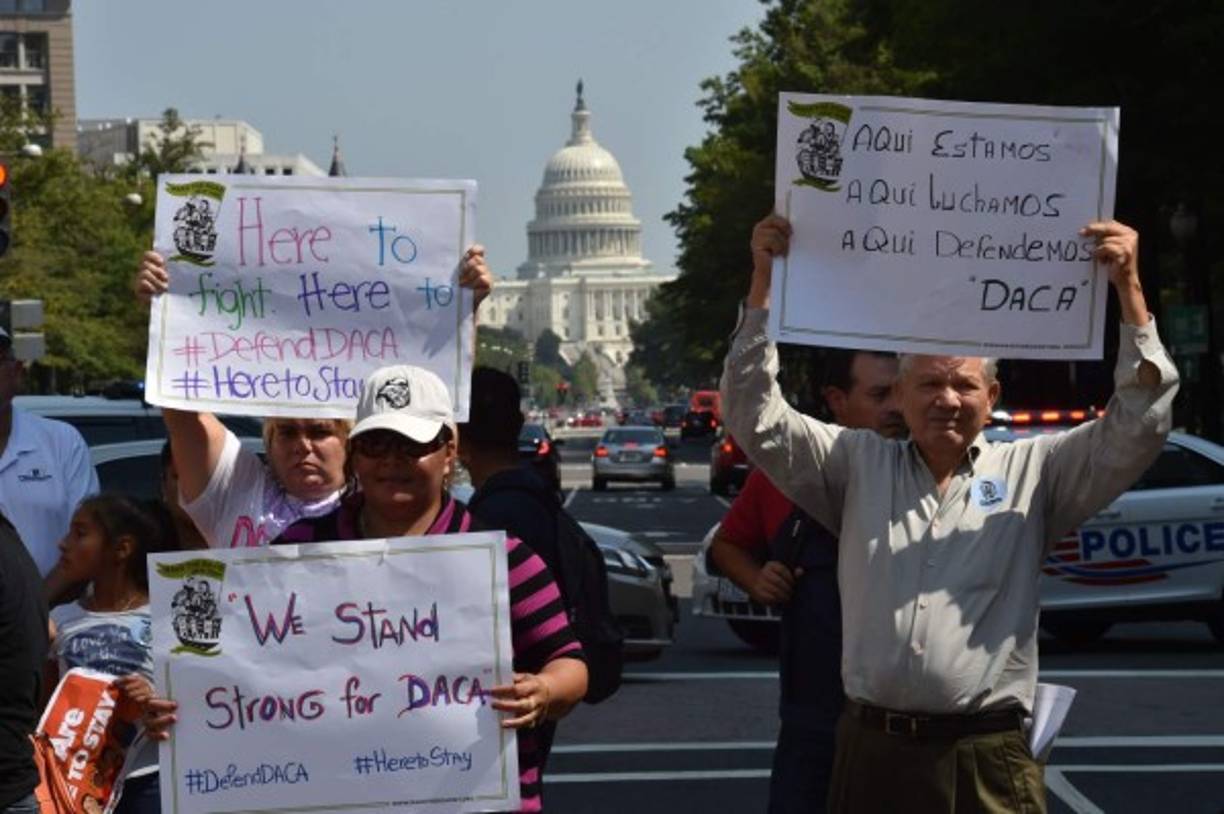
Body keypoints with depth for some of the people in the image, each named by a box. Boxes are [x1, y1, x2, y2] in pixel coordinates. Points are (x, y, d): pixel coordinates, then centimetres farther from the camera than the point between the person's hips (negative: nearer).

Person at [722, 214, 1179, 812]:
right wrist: (764, 279, -4)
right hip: (872, 754, 1)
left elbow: (1135, 433, -3)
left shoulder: (1031, 471, 7)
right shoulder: (859, 465, 10)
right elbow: (755, 418, 5)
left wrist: (1129, 288, -12)